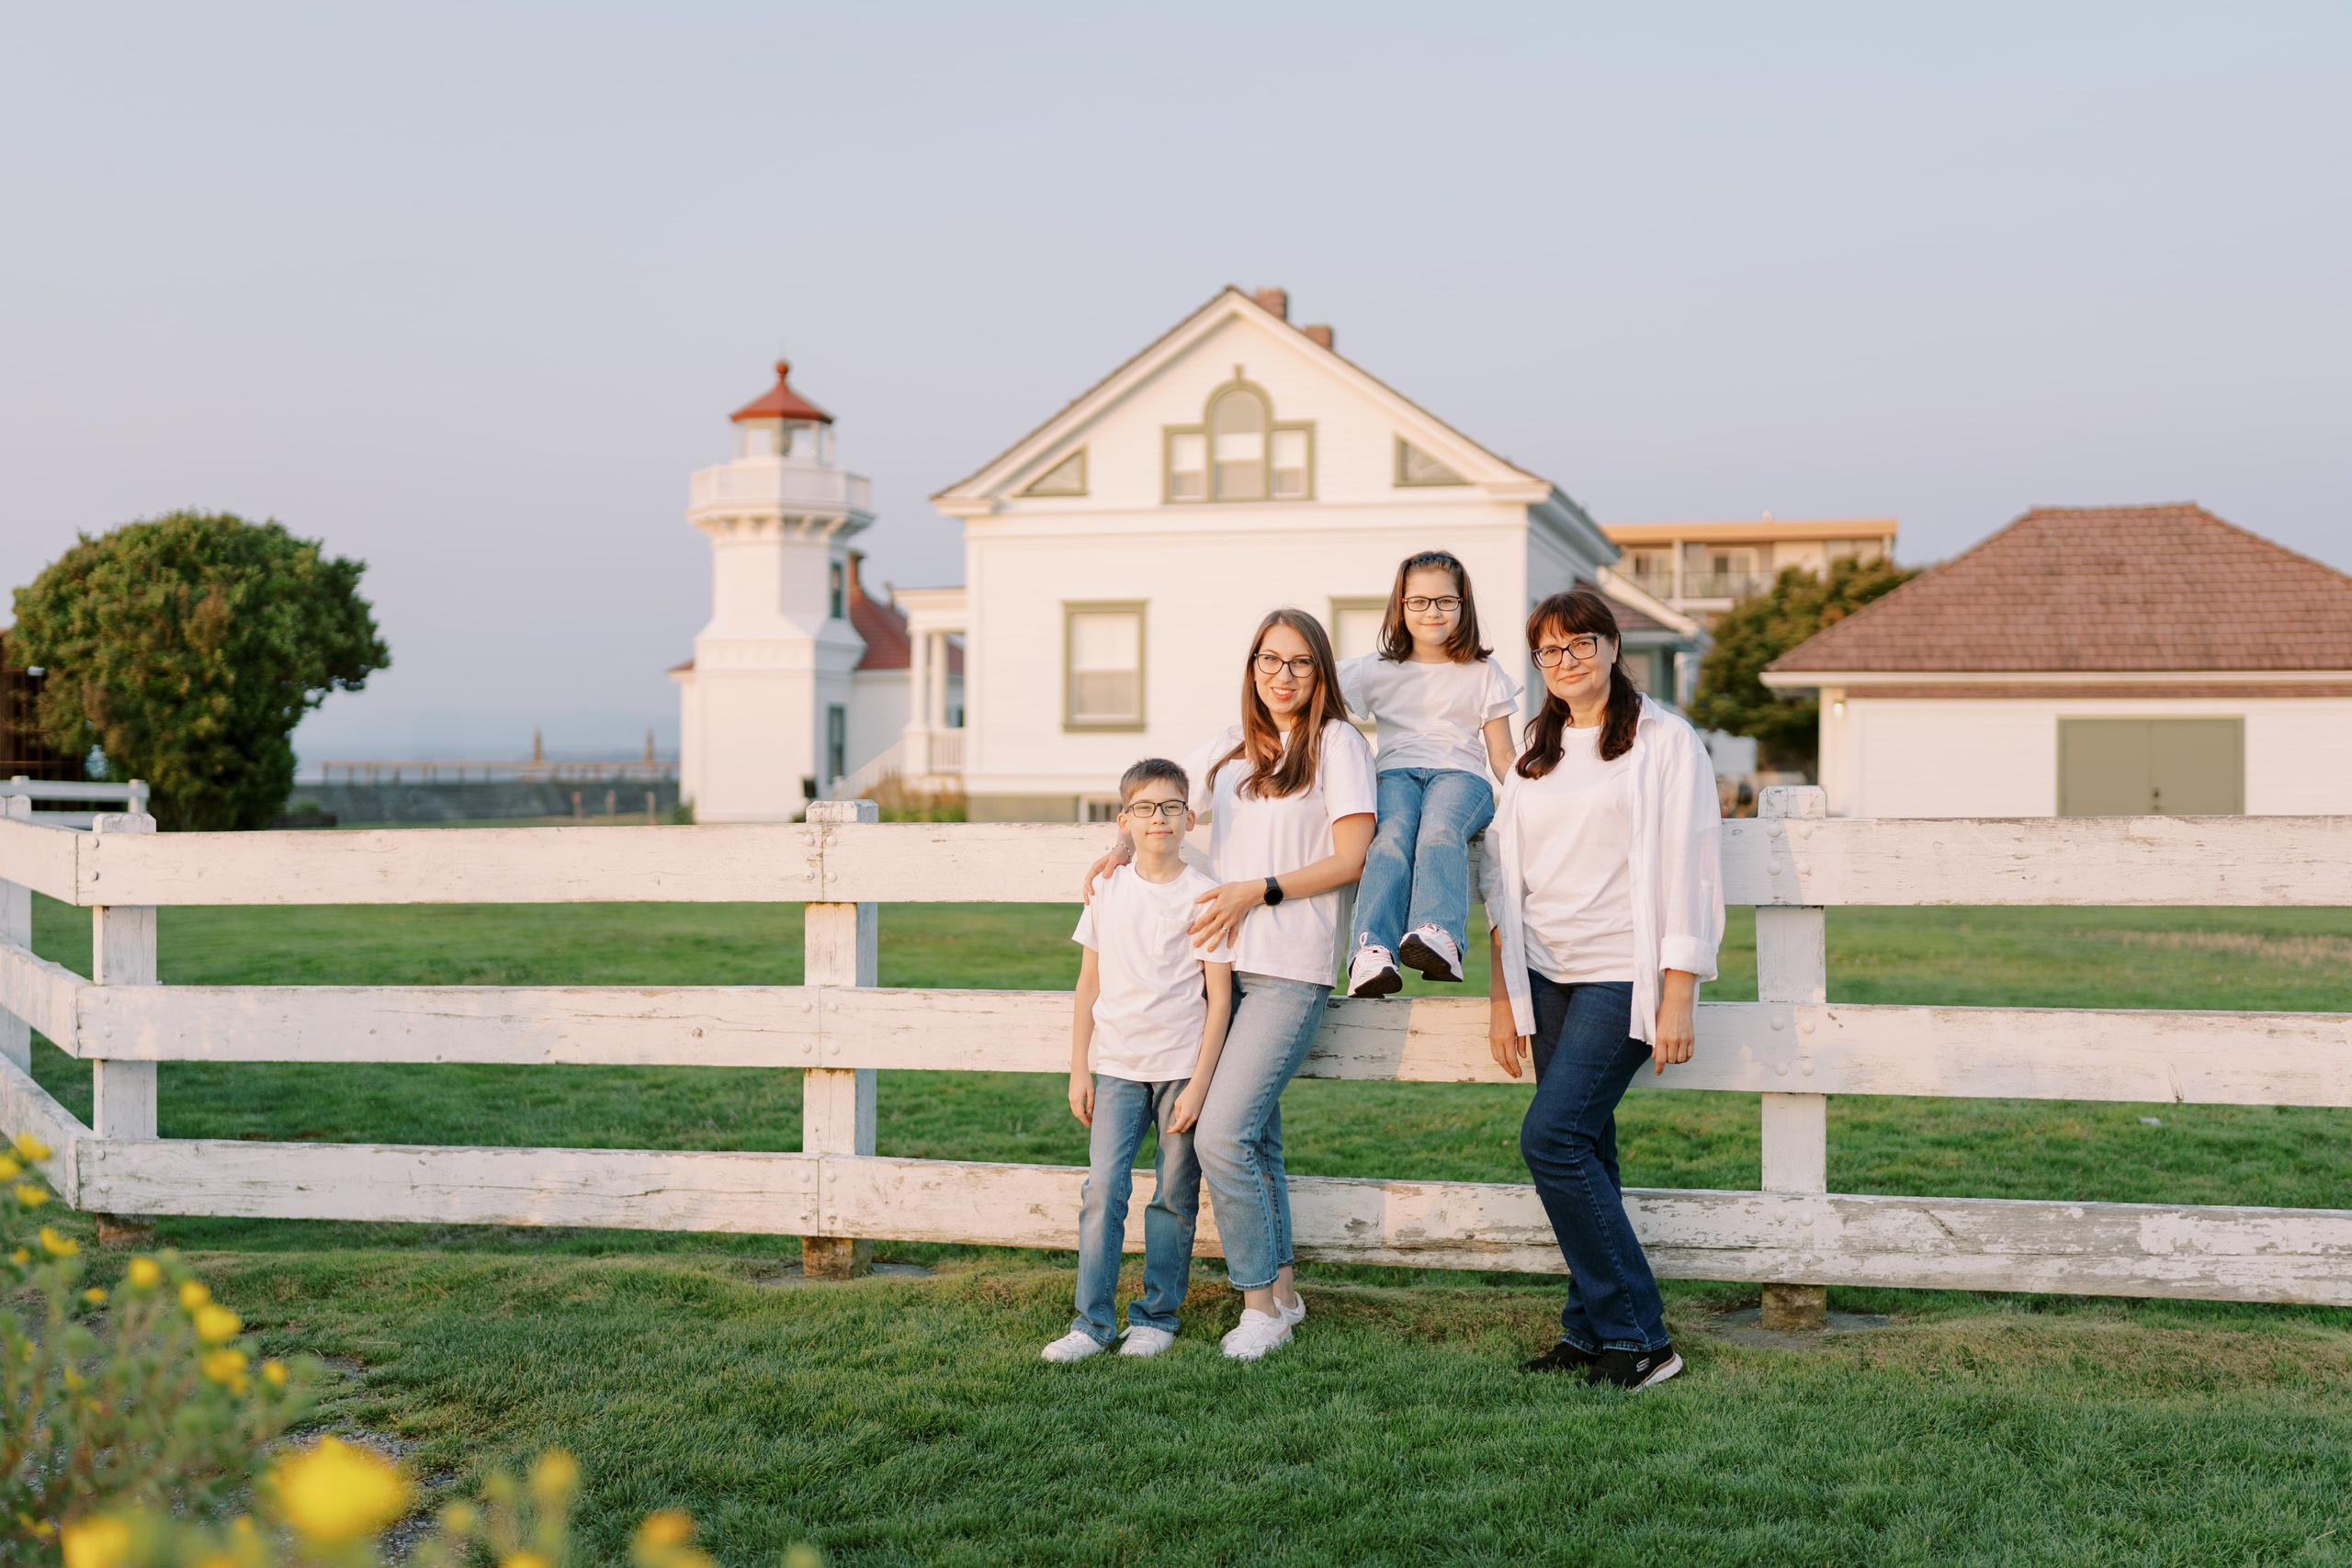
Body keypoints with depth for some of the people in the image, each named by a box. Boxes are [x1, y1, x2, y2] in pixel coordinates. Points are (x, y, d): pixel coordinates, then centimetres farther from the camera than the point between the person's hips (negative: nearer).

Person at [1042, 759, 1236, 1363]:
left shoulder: (1204, 896, -4)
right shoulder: (1107, 890, 6)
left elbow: (1219, 997, -4)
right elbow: (1089, 984, 11)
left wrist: (1199, 1084, -9)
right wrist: (1078, 1070, 8)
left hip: (1182, 1066, -2)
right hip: (1116, 1067, 2)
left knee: (1174, 1196, 4)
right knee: (1102, 1190, -5)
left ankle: (1157, 1315, 16)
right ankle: (1093, 1320, 1)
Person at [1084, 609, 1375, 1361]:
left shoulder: (1338, 743, 0)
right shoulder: (1228, 750, 17)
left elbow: (1351, 860, -6)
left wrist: (1258, 890, -13)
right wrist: (1123, 847, 7)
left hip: (1290, 972, -6)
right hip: (1224, 963, 6)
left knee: (1220, 1135, -15)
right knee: (1255, 1139, 9)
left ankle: (1260, 1301, -3)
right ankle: (1281, 1289, 21)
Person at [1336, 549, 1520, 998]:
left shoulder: (1483, 673, 20)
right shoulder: (1377, 670, 21)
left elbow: (1502, 755, 15)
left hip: (1460, 775, 0)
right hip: (1396, 773, 0)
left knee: (1439, 831, -38)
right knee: (1392, 838, -36)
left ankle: (1438, 936, -63)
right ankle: (1372, 953, -57)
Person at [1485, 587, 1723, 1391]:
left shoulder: (1665, 741, -2)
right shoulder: (1535, 753, 16)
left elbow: (1687, 871, -7)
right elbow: (1507, 877, 16)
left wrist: (1678, 993, -12)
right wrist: (1503, 993, 11)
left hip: (1623, 974, -6)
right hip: (1547, 975, 6)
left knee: (1552, 1137, -16)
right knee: (1584, 1151, 6)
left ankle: (1636, 1334, -8)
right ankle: (1593, 1332, 13)